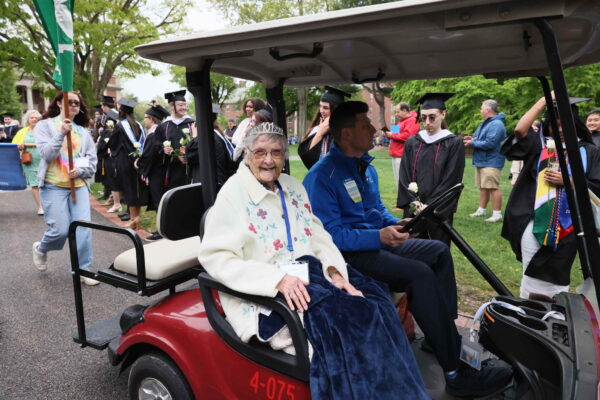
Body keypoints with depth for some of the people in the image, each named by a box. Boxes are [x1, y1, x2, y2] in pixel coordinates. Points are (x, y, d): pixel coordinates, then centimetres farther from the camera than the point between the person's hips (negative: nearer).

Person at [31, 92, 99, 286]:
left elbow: (92, 159, 10)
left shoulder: (83, 131, 12)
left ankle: (83, 270, 8)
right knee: (60, 230, -6)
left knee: (83, 228, -4)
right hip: (54, 186, -3)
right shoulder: (45, 125, 3)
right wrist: (61, 133, -20)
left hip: (79, 185, 3)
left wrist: (80, 170, -10)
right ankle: (40, 249, 28)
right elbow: (46, 154, -10)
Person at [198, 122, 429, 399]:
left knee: (375, 309, -15)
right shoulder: (233, 194, -6)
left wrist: (335, 271, -7)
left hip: (307, 276, 6)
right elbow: (215, 257, -15)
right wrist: (277, 278, -23)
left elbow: (319, 237, 13)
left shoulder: (293, 187, 14)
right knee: (335, 322, -27)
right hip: (263, 296, -6)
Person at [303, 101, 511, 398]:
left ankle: (446, 332, 13)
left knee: (439, 251, 6)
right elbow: (330, 234, -21)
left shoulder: (366, 166, 13)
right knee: (420, 274, -26)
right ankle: (455, 372, -18)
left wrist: (394, 223, 2)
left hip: (379, 241, 10)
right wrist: (378, 236, -27)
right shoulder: (322, 176, -16)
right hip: (350, 253, -10)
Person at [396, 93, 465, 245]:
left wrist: (428, 206, -12)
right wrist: (414, 203, -9)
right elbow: (404, 176, 4)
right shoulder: (412, 142, 7)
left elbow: (451, 179, -7)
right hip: (413, 209, 3)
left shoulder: (454, 143, -2)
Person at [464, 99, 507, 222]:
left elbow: (489, 143, -24)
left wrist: (472, 143, -13)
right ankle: (481, 210, 25)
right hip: (482, 161, 10)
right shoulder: (484, 124, 17)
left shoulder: (496, 124, -16)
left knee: (493, 187, -9)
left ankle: (497, 214, -4)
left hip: (491, 162, -10)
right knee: (483, 187, 16)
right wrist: (472, 138, 0)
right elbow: (478, 136, 25)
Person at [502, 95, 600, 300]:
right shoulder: (540, 146, 7)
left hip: (567, 227, 0)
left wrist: (567, 181, -11)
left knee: (556, 280, 11)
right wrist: (542, 101, -5)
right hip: (534, 223, 0)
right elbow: (520, 130, -12)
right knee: (533, 277, 7)